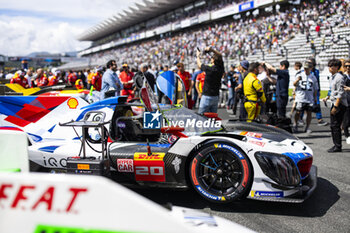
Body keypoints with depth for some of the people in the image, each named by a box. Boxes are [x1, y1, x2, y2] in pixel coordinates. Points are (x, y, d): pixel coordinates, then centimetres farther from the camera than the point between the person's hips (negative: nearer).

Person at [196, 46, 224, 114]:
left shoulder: (209, 69, -16)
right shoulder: (220, 68, -1)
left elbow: (199, 64, 6)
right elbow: (220, 56, 18)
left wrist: (198, 55, 23)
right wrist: (212, 50, 17)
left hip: (207, 96, -6)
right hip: (216, 96, 7)